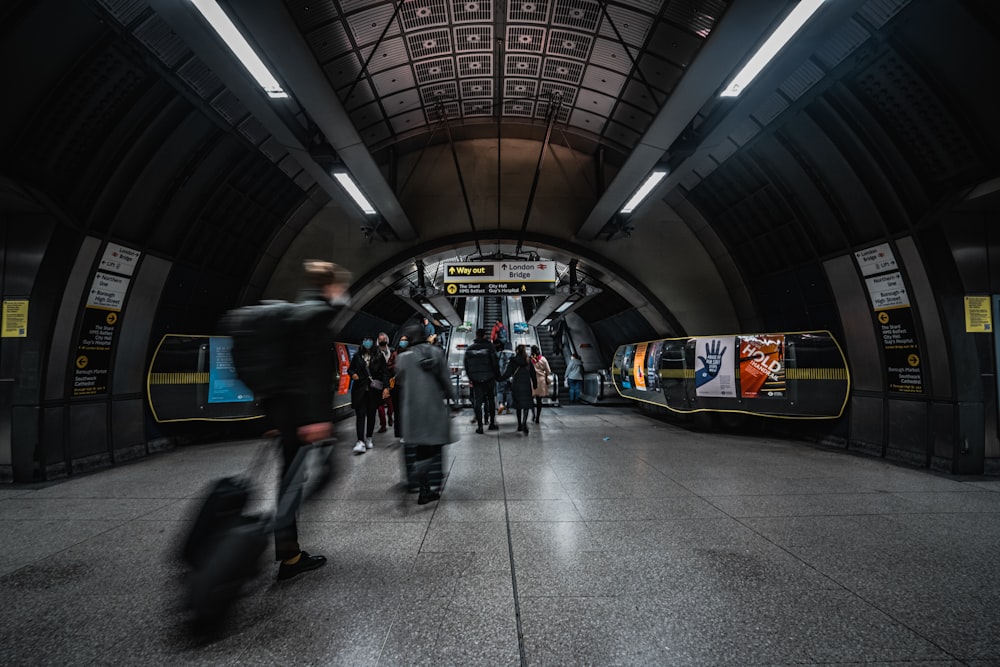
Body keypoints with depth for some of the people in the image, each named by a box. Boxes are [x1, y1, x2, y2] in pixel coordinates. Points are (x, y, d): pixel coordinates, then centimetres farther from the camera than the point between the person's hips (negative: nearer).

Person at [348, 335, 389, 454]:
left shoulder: (378, 357, 1)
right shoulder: (357, 356, 5)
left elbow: (385, 372, 0)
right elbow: (350, 369, 17)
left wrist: (386, 387, -9)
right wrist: (352, 374, -6)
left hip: (374, 389, 0)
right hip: (359, 389, 0)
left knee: (371, 414, 7)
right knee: (360, 414, -7)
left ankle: (369, 438, 22)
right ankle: (361, 442, -11)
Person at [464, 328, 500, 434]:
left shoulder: (469, 349, 4)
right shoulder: (489, 347, -6)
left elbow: (466, 365, 9)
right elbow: (495, 363, -7)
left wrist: (470, 379, 16)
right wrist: (498, 375, 3)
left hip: (476, 380, 1)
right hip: (489, 378, -1)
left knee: (478, 402, 4)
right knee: (491, 400, 13)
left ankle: (479, 426, 1)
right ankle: (492, 423, 16)